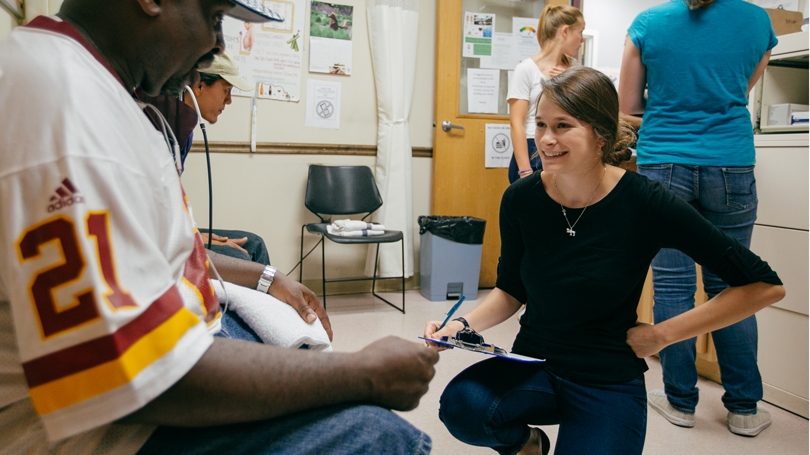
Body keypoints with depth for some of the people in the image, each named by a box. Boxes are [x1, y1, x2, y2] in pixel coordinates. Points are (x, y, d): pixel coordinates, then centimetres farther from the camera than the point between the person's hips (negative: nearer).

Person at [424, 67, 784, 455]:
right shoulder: (520, 199, -8)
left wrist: (661, 335, -10)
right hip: (531, 367, 2)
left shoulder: (645, 203, -16)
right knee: (462, 405, -27)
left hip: (609, 382, -2)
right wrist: (465, 324, -11)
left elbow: (764, 285, -9)